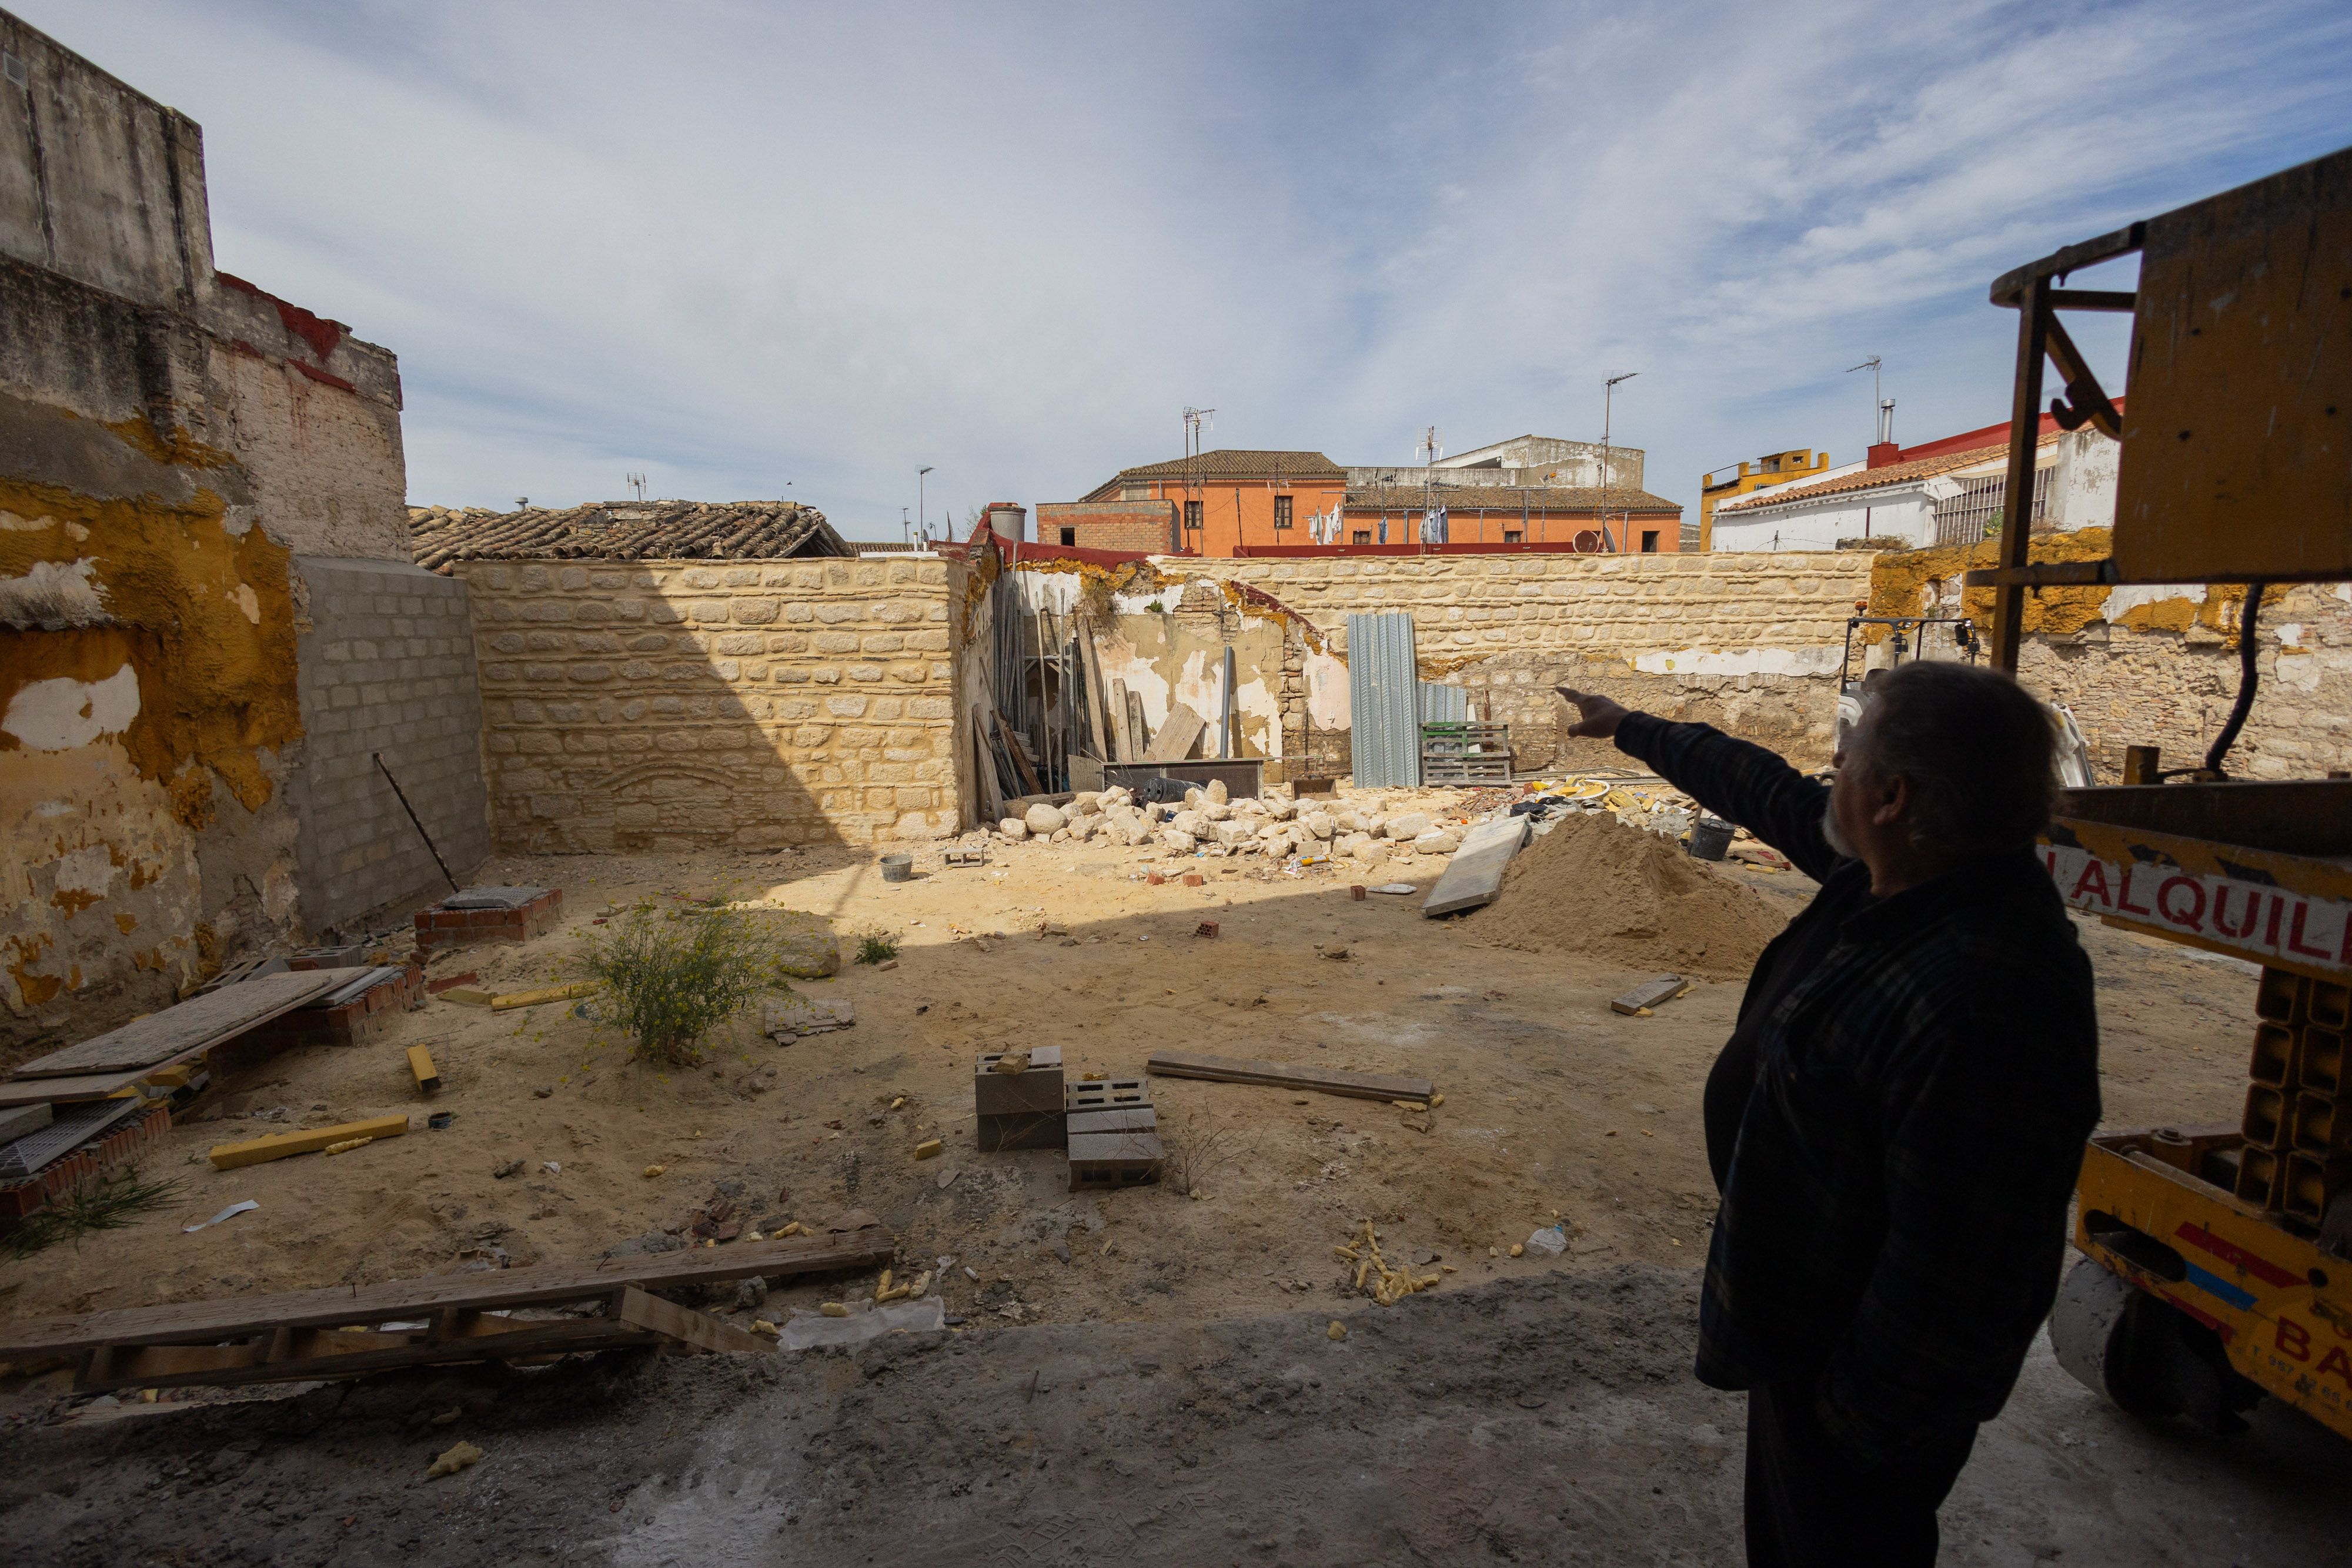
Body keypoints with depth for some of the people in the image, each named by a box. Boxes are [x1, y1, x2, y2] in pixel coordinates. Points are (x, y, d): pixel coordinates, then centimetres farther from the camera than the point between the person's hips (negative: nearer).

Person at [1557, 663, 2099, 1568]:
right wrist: (1631, 730, 21)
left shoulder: (1982, 1007, -39)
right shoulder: (1889, 874, -9)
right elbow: (1764, 790, 9)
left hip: (1863, 1355, -8)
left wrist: (1863, 1424, -19)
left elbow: (1954, 1273, -32)